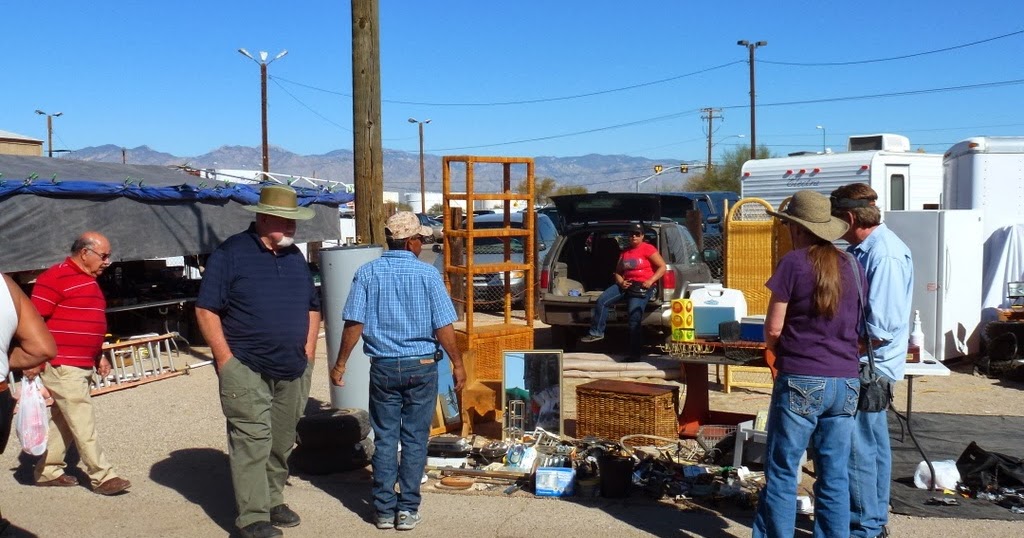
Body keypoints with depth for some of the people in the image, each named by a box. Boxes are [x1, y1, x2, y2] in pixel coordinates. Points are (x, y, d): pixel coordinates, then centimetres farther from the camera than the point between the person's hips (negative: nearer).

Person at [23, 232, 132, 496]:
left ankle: (48, 471, 26)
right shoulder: (55, 278, -13)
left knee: (63, 420, 15)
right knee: (83, 422, -7)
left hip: (82, 365, 10)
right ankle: (102, 477, -3)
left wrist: (99, 356, 24)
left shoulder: (88, 280, 17)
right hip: (61, 365, -9)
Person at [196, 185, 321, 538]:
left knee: (281, 442, 12)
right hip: (246, 369, -6)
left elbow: (312, 307, 21)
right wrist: (226, 360, -12)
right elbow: (206, 310, -9)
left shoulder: (295, 257, 13)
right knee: (252, 440, -7)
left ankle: (273, 500, 27)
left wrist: (308, 352, 10)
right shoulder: (231, 254, -6)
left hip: (293, 371, 6)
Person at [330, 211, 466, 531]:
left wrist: (340, 365, 4)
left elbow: (354, 324, -5)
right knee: (414, 439, 7)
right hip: (421, 366, -1)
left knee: (384, 438, 10)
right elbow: (444, 327, -8)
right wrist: (457, 364, 3)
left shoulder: (367, 273, -3)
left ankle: (384, 509, 13)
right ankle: (408, 510, 10)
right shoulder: (427, 274, -8)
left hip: (383, 367, 2)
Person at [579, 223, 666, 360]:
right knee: (602, 300, -10)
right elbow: (617, 272, 19)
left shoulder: (648, 249, -2)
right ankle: (596, 332, 0)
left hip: (642, 287, -7)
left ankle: (635, 354, -15)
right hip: (626, 285, 7)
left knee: (634, 317, -18)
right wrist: (621, 282, -3)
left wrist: (651, 281, -17)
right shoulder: (624, 253, 17)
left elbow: (662, 267, -5)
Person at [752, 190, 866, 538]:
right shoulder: (853, 267, 8)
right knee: (834, 476, 10)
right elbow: (858, 327, 16)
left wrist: (779, 353, 12)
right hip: (846, 382, 5)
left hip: (801, 381, -5)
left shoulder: (794, 262, -8)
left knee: (782, 473, 3)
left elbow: (773, 330, -7)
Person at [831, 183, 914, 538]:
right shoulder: (863, 249, 8)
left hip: (870, 365, -10)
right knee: (872, 442, 18)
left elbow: (880, 330, -25)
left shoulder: (884, 255, -22)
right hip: (864, 365, 10)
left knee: (857, 446, -3)